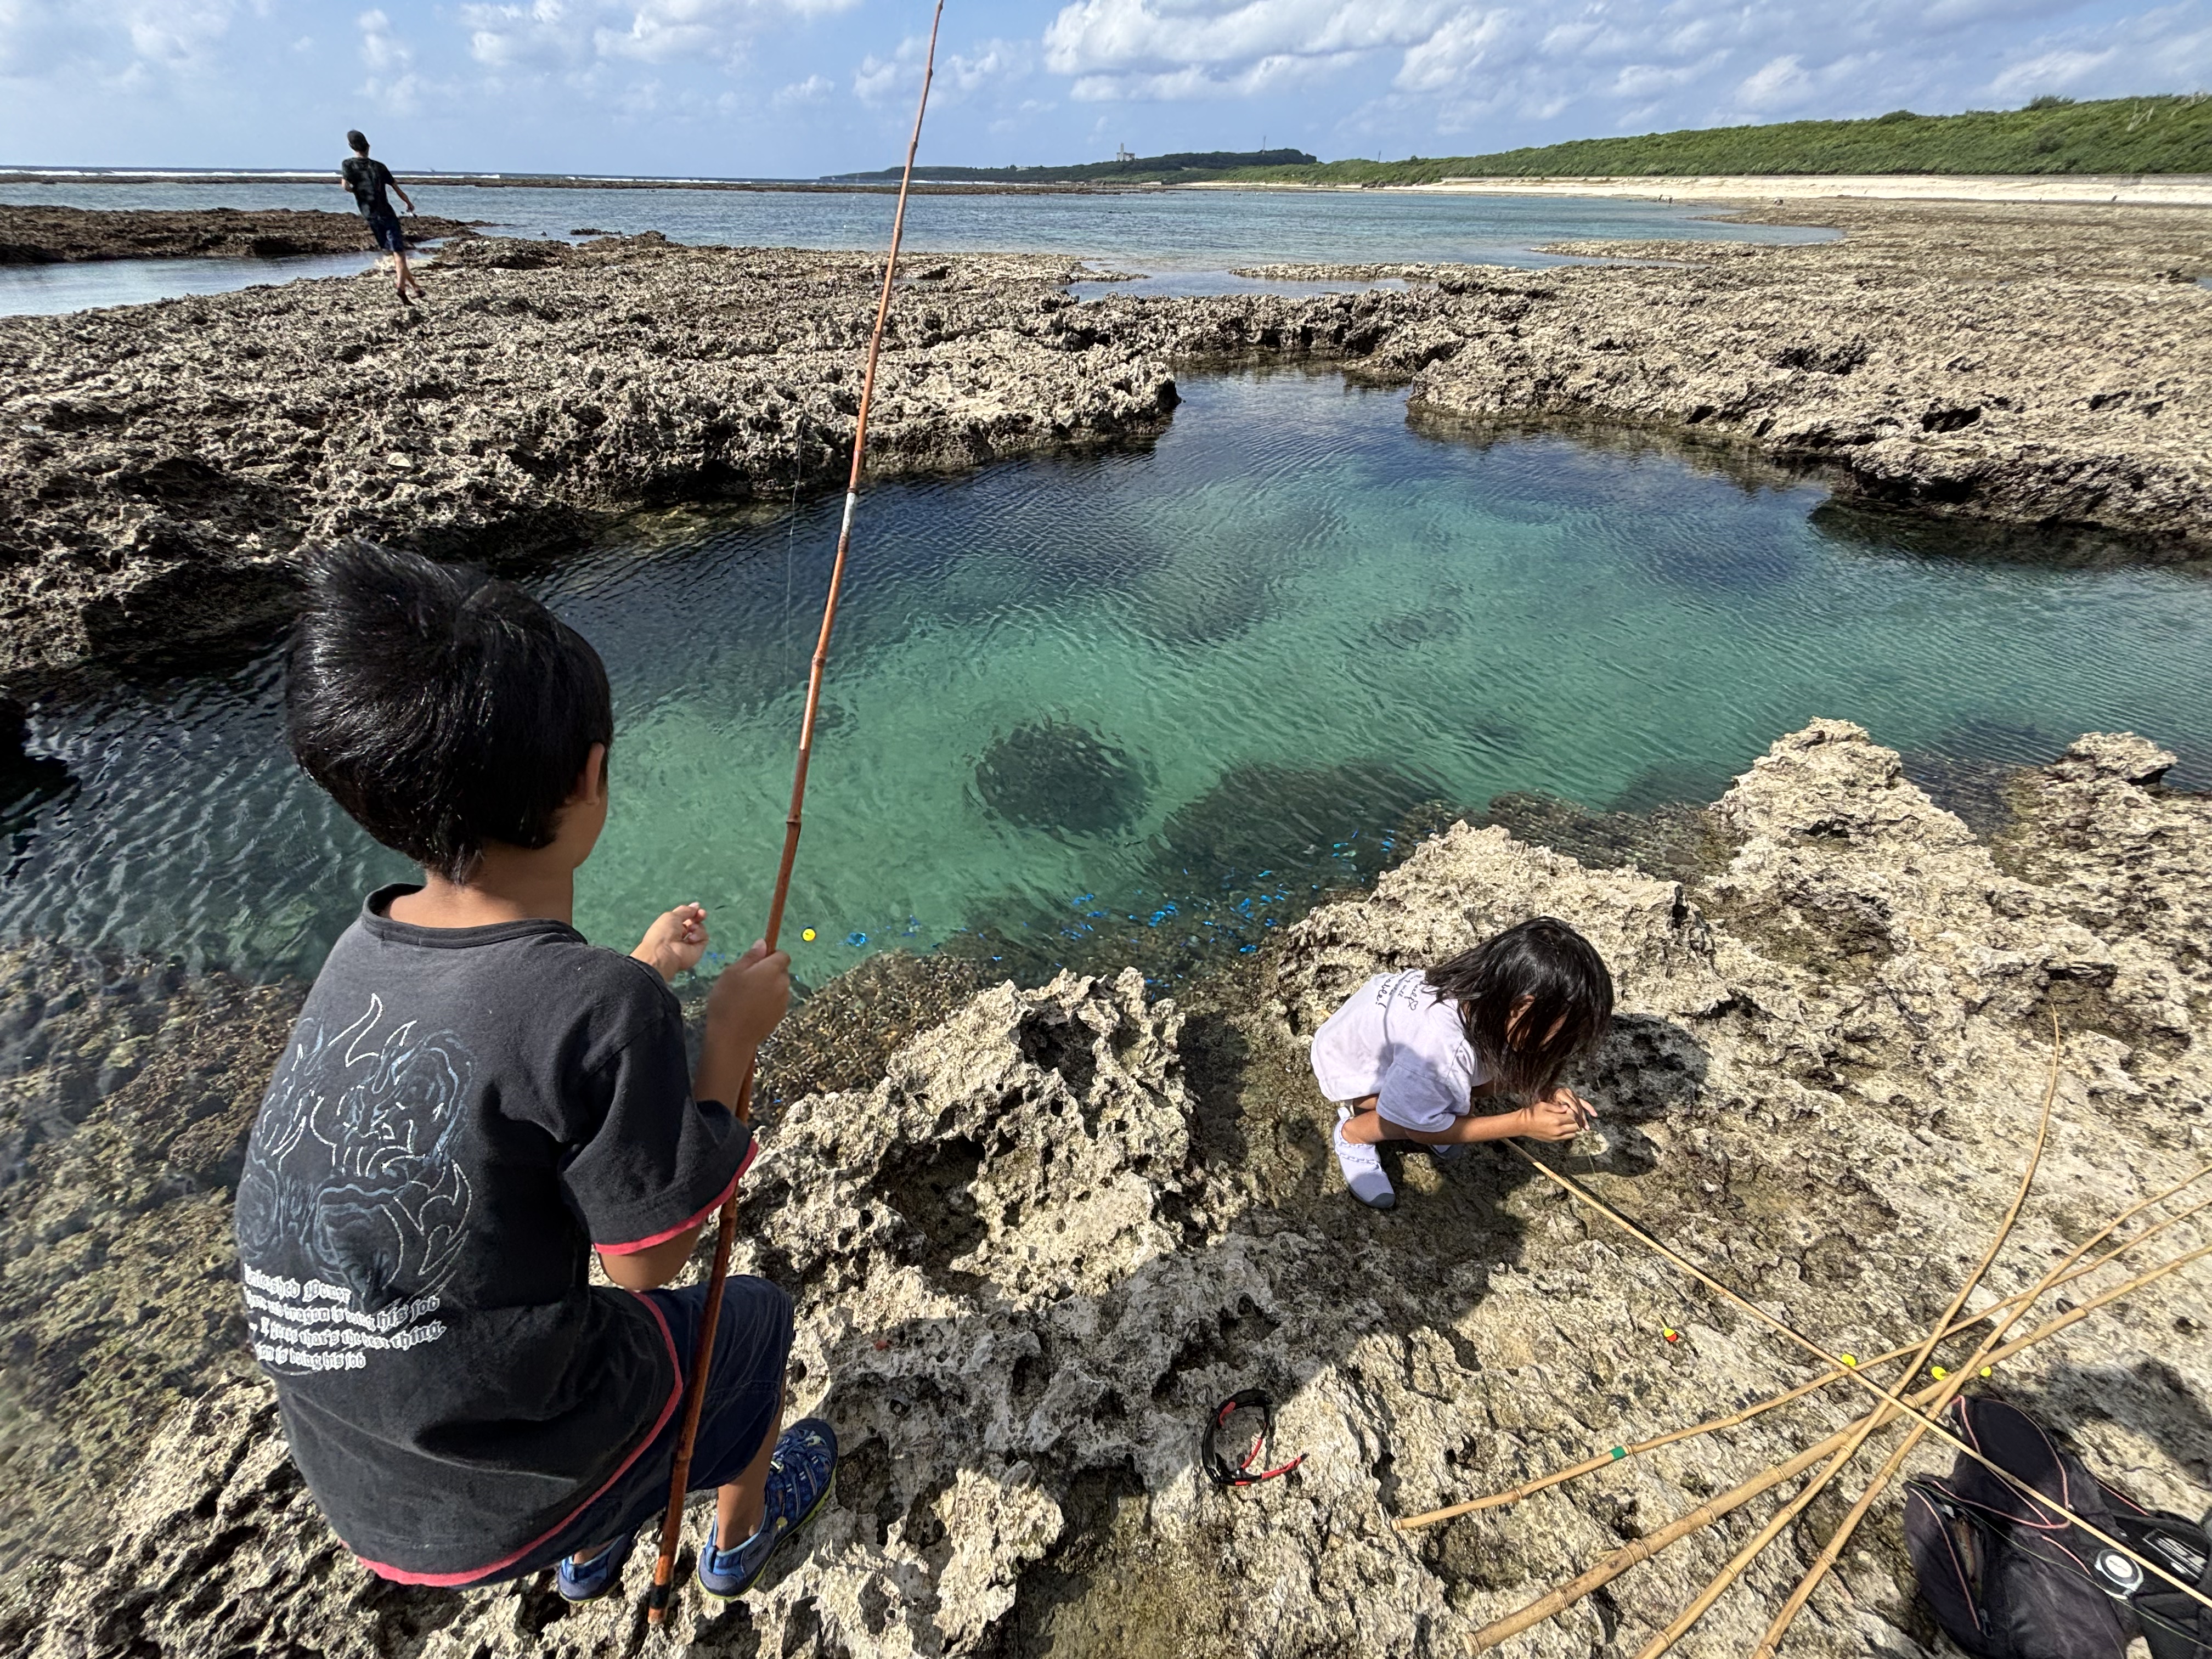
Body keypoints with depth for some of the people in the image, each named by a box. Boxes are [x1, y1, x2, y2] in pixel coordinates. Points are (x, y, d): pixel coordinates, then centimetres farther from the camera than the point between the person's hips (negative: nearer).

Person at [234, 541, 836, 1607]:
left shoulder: (364, 955, -10)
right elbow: (650, 1257, -19)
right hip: (507, 1496, -6)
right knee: (752, 1321, 22)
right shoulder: (598, 1003, -32)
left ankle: (590, 1555, 57)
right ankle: (740, 1536, 50)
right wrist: (732, 1032, -13)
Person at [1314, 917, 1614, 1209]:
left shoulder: (1488, 989, -23)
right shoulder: (1440, 1044, -43)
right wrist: (1523, 1123, -25)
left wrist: (1545, 1090, -20)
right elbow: (1420, 1128, -25)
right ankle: (1353, 1134, -2)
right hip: (1348, 1068, -7)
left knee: (1502, 1070, -8)